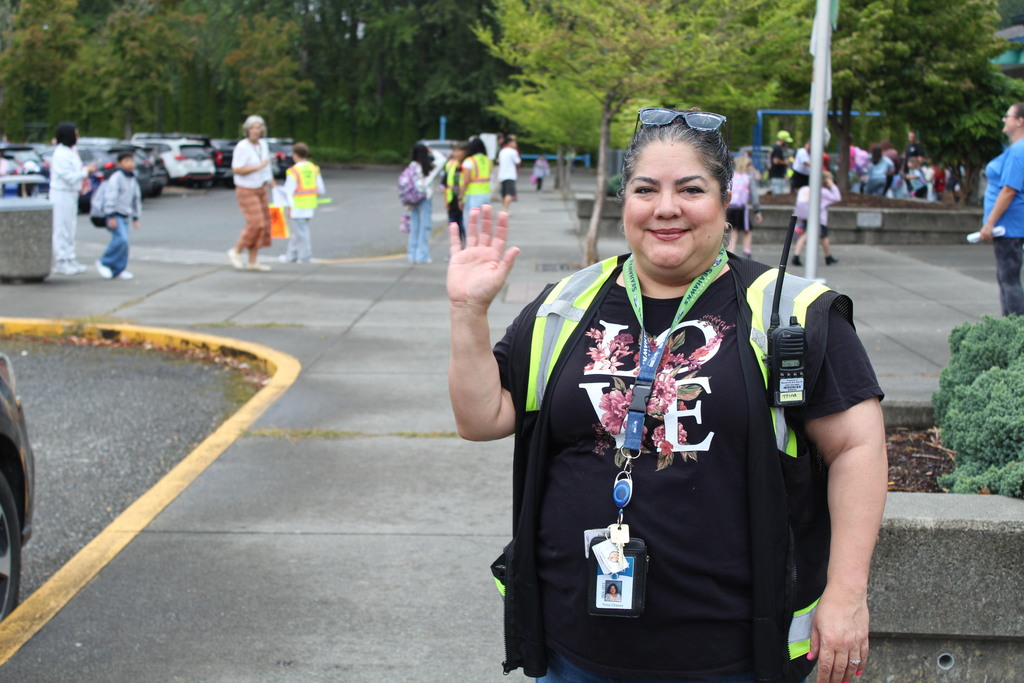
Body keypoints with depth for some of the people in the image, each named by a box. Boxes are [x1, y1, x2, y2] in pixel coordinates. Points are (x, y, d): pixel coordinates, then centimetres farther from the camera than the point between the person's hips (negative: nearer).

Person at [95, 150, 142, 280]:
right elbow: (110, 197, -15)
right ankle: (104, 263, -6)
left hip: (125, 215, 8)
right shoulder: (116, 178, -10)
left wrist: (136, 218, 23)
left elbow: (136, 199, 24)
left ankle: (117, 271, 10)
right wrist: (111, 216, -19)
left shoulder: (133, 179, 15)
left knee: (123, 242, 4)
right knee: (121, 239, -19)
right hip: (115, 214, -8)